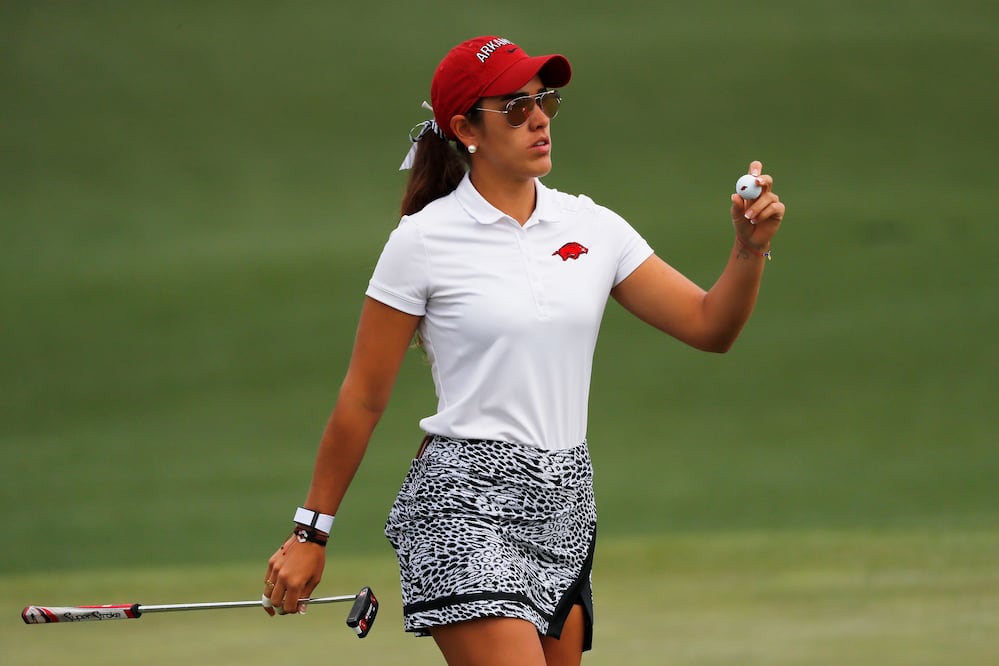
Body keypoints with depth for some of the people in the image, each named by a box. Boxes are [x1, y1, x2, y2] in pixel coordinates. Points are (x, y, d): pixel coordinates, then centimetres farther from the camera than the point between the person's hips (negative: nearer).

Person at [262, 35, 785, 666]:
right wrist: (310, 532, 2)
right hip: (464, 506, -6)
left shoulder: (593, 229, 8)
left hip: (567, 509, 6)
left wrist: (751, 247, -11)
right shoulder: (425, 240, -5)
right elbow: (362, 400, -1)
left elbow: (710, 326, 7)